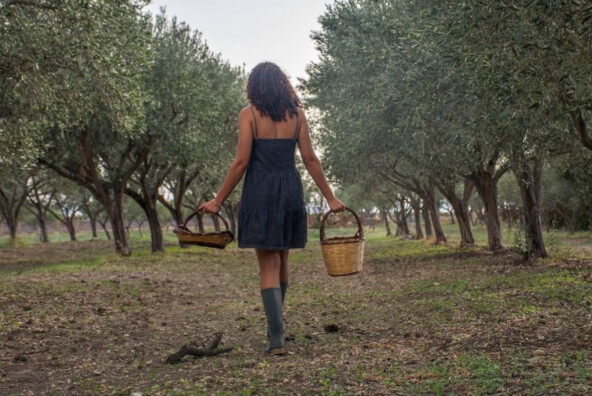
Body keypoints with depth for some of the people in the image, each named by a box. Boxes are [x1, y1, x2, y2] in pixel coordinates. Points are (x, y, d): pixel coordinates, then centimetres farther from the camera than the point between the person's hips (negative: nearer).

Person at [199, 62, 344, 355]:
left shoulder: (249, 114, -4)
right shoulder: (296, 115, 5)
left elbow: (241, 161, -9)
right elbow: (310, 160, 3)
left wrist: (218, 201, -3)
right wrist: (330, 198, 10)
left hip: (260, 191, -3)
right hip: (290, 190, 3)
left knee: (268, 264, 1)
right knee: (281, 260, 19)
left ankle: (276, 337, -8)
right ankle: (275, 323, 35)